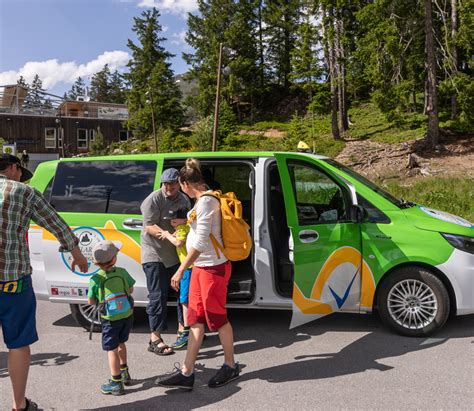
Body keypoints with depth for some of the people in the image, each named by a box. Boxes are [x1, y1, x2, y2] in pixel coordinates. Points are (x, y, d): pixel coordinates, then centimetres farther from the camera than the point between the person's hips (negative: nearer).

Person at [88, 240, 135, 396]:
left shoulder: (95, 280, -15)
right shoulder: (122, 272, -8)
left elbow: (91, 301, -4)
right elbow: (130, 290, 5)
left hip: (110, 320, -4)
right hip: (127, 315, 4)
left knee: (111, 349, 6)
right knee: (120, 343, 25)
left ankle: (116, 383, 11)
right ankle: (124, 373, 39)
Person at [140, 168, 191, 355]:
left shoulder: (184, 200, 9)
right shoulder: (154, 200, -12)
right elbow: (150, 227, -18)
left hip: (177, 254, 7)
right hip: (155, 255, -7)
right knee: (158, 296, -6)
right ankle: (155, 340, 1)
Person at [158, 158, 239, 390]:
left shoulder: (206, 201, -18)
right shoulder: (204, 200, 11)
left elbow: (200, 242, -23)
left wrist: (181, 270, -21)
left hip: (213, 267, -10)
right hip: (201, 267, 10)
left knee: (217, 318, 5)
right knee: (196, 319, 10)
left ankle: (230, 366, 25)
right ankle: (186, 374, 16)